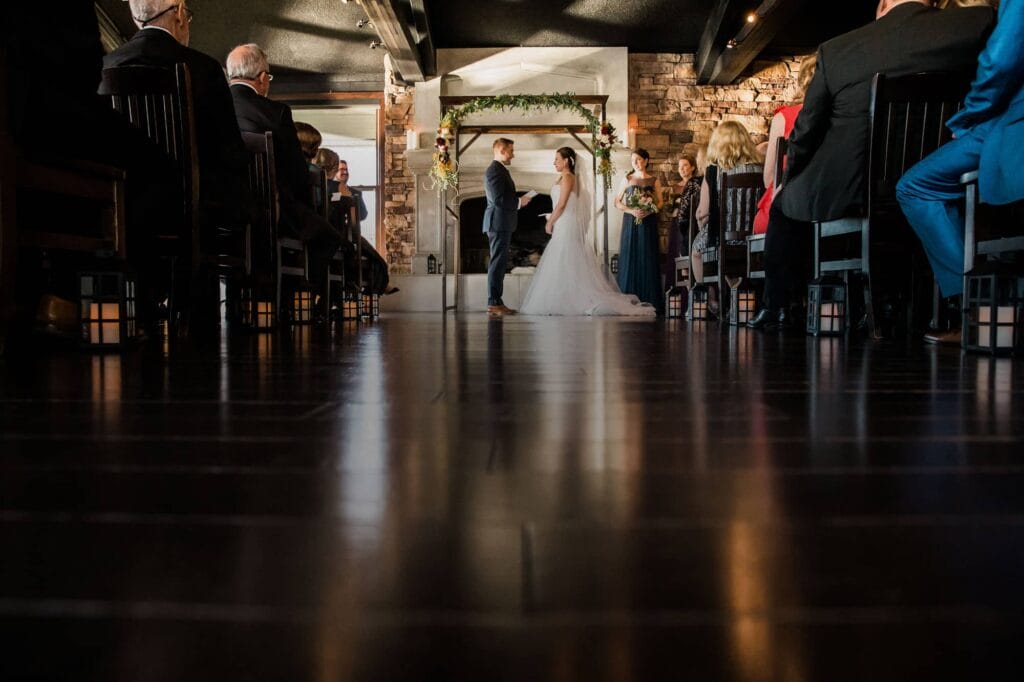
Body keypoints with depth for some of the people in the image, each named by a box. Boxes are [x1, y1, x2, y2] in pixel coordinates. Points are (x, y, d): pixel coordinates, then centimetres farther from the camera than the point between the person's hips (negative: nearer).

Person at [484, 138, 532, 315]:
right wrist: (519, 202, -11)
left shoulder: (499, 170, 19)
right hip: (499, 223, -11)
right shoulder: (495, 170, -14)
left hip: (501, 224, 11)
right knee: (498, 263, -9)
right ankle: (494, 304, -6)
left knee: (500, 263, 11)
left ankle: (496, 301, 15)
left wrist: (518, 201, 11)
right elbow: (498, 199, -22)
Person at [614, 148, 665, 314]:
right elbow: (617, 202, 4)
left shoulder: (654, 181, 7)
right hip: (630, 223, 0)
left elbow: (660, 202, 4)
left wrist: (648, 211, -15)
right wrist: (632, 211, -11)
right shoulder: (627, 179, 8)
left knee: (648, 259, -2)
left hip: (648, 223, 0)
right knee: (629, 258, -2)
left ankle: (649, 299, 2)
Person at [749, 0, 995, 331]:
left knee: (784, 203, 27)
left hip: (844, 192, -1)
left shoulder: (836, 50, -3)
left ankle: (777, 308, 30)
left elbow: (805, 134, 4)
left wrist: (789, 178, 21)